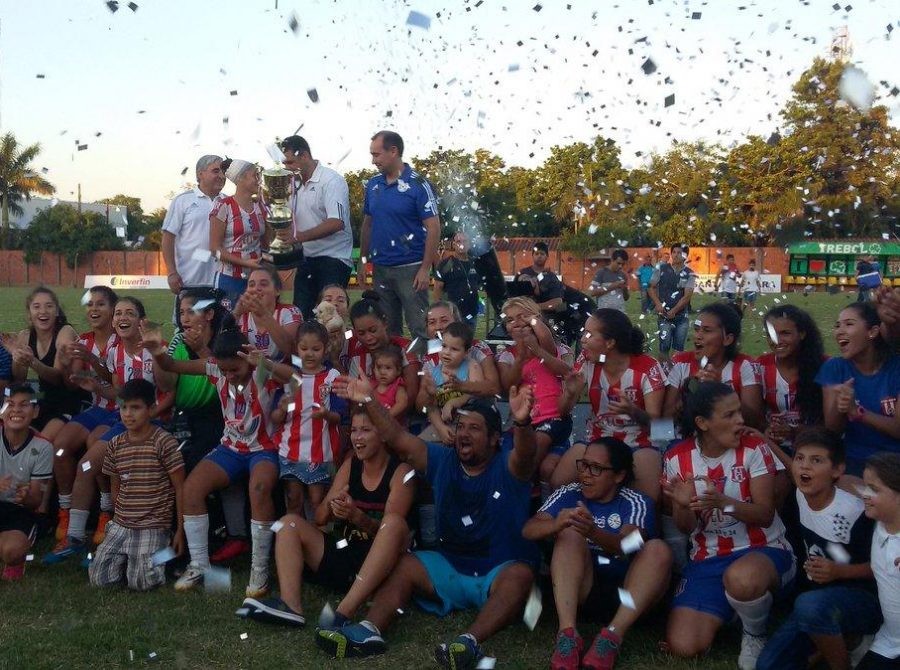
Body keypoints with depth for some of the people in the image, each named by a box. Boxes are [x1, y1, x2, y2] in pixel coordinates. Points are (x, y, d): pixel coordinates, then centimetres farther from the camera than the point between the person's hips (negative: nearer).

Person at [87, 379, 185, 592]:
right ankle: (127, 556, 20)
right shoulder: (115, 445, 6)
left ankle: (159, 555, 12)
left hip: (154, 526, -5)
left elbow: (180, 488, -8)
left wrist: (181, 530, -9)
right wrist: (120, 518, 12)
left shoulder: (164, 442, -10)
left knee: (141, 582, -19)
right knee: (98, 579, -8)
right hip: (121, 525, 5)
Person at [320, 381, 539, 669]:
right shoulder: (442, 461, 5)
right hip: (450, 566, 5)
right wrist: (369, 401, -13)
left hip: (501, 572, -5)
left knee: (520, 575, -37)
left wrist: (522, 422, -56)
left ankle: (471, 642, -54)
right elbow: (397, 437, -1)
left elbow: (526, 454, -34)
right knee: (401, 565, -11)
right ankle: (369, 631, -31)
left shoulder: (508, 467, -10)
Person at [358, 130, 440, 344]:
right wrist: (363, 261, 12)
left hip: (410, 268, -6)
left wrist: (425, 268, -15)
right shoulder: (373, 184, 8)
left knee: (419, 329, -2)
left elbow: (433, 227, -11)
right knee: (386, 328, 14)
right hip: (380, 268, 6)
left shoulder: (417, 184, -10)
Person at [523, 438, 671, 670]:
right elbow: (529, 530, -15)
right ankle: (567, 634, -35)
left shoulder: (636, 503, -3)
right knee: (569, 534, -22)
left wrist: (593, 533, -46)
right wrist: (557, 524, -39)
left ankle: (613, 636, -33)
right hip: (581, 588, 1)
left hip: (627, 592, -1)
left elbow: (624, 546, -24)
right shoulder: (569, 495, 1)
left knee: (658, 549, -24)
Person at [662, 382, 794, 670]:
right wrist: (685, 506, -23)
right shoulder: (677, 458, -2)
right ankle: (724, 613, 18)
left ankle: (756, 634, -5)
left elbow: (765, 515, -12)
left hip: (763, 549, -2)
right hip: (707, 559, 3)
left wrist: (725, 502, -31)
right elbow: (686, 528, 1)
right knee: (683, 647, -16)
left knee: (741, 579, -41)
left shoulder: (753, 447, -9)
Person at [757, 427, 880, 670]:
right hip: (818, 597, 5)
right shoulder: (796, 499, -4)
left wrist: (839, 571, -22)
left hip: (865, 600, -5)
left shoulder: (855, 511, -22)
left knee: (810, 605, -38)